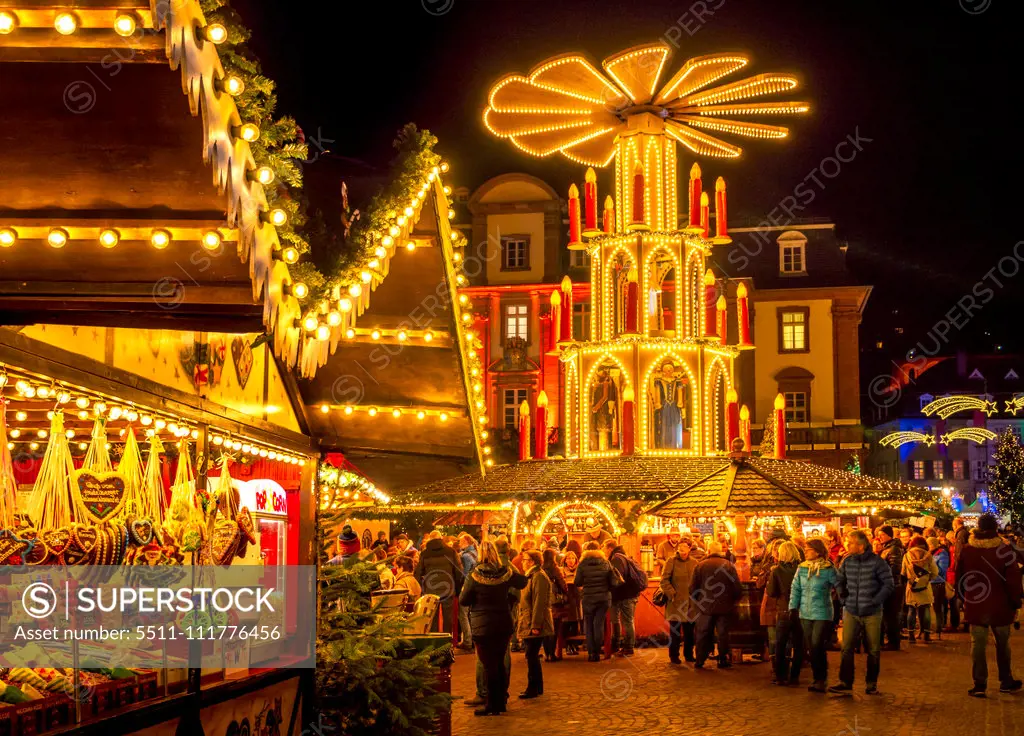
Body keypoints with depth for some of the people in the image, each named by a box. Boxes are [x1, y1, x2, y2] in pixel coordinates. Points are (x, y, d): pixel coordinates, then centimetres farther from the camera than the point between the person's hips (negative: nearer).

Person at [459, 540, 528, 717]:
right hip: (504, 624, 4)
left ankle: (492, 705, 6)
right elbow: (522, 583, 16)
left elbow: (463, 601, -6)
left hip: (483, 626, -4)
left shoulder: (475, 576, -14)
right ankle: (501, 702, 23)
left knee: (489, 665, 2)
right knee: (500, 664, 16)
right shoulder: (506, 573, -3)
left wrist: (464, 589, 13)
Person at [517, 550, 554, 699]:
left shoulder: (539, 576, -14)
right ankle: (537, 687, 20)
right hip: (529, 624, 10)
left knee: (532, 656, -7)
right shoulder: (532, 576, 19)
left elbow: (539, 603, -21)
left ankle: (533, 689, -2)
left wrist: (535, 625, -24)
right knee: (532, 657, 13)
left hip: (535, 625, -10)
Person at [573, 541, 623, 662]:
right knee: (599, 624, 8)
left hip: (588, 598, -1)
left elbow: (577, 583, -4)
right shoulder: (606, 563, -2)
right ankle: (597, 652, 7)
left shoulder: (583, 564, -7)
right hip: (604, 597, 1)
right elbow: (613, 582, -4)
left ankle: (591, 652, 7)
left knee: (589, 625, 10)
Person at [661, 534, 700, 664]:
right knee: (675, 631, 1)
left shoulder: (694, 562, 9)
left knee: (690, 631, 10)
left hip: (691, 603, 4)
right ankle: (674, 656, 10)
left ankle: (688, 654, 23)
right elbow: (664, 581, -6)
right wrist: (672, 594, -14)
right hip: (675, 603, -4)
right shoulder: (671, 561, -4)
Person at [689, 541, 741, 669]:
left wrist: (697, 601, 12)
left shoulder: (701, 565, -4)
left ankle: (699, 661, 10)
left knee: (703, 634, 9)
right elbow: (737, 587, -3)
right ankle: (723, 660, 10)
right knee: (723, 634, 9)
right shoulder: (729, 566, -3)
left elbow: (693, 587, -3)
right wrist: (733, 600, 13)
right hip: (724, 607, 0)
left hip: (705, 607, 0)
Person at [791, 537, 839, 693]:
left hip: (822, 614, -5)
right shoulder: (802, 568, 5)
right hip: (805, 614, 5)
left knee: (817, 646, -10)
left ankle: (821, 679, -1)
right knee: (811, 648, 8)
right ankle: (817, 678, 17)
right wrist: (793, 608, 2)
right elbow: (795, 589, 8)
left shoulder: (828, 569, -8)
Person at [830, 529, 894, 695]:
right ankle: (845, 682, 4)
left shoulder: (877, 562, -10)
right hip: (851, 613, 3)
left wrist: (875, 601, -12)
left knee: (873, 650, 7)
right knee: (846, 648, -1)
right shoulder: (847, 562, 3)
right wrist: (843, 597, 8)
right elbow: (839, 581, 18)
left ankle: (871, 683, 18)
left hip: (872, 614, -3)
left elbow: (888, 585, -8)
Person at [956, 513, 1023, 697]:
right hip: (1000, 607, -1)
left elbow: (959, 578, 5)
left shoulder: (966, 550, -3)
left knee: (978, 644, 4)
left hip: (975, 606, 1)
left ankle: (979, 684, 0)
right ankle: (1006, 681, 25)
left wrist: (964, 599, 17)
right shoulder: (1005, 550, -11)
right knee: (1002, 644, 15)